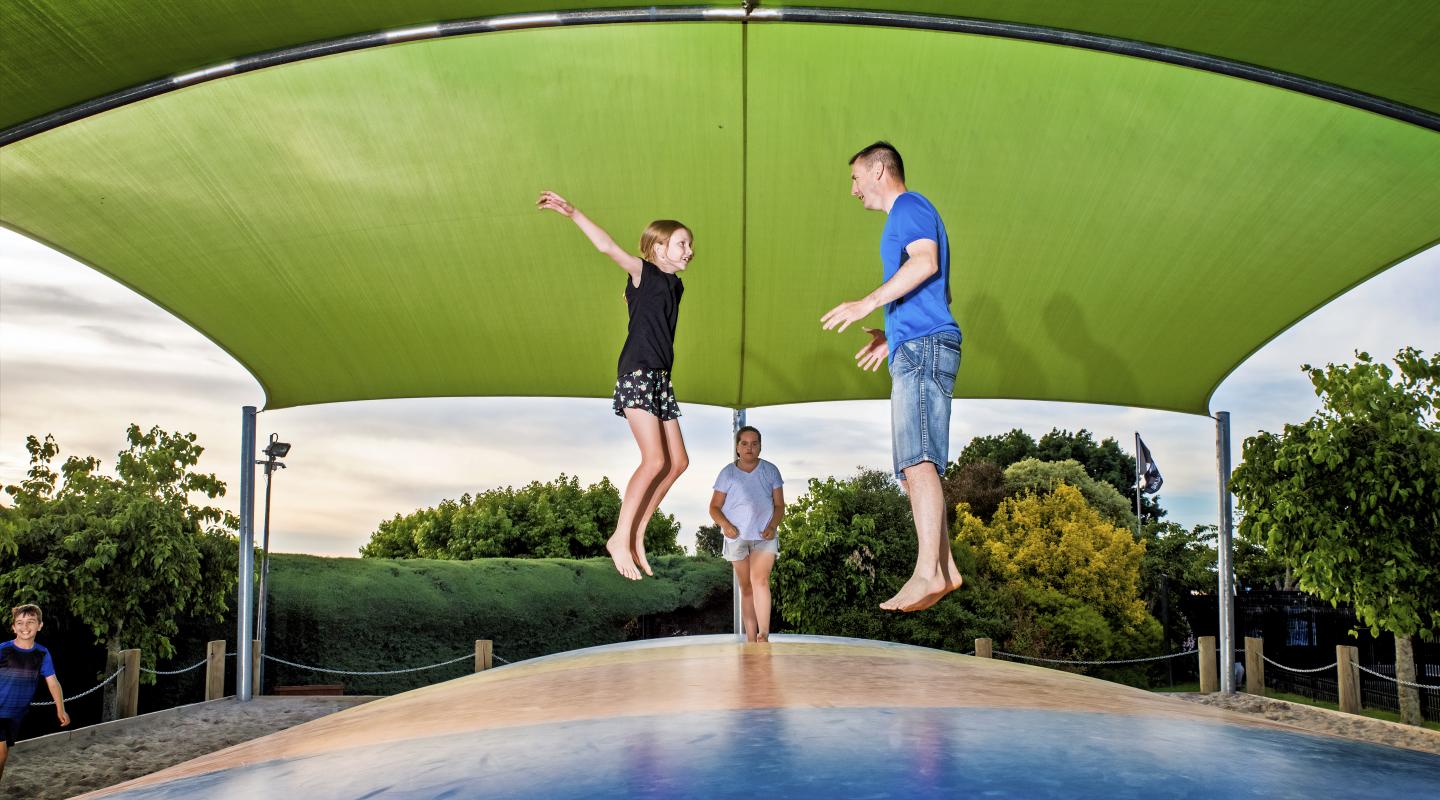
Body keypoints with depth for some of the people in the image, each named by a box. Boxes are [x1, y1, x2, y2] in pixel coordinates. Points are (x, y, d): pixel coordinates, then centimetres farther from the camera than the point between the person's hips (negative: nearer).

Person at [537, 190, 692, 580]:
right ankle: (620, 539, -6)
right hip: (637, 373, -8)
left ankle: (637, 535, 12)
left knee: (678, 461, 5)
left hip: (661, 379, 8)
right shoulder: (642, 271, -3)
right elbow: (608, 247, -16)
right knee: (655, 460, -16)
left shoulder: (675, 285, 16)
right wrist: (572, 213, -26)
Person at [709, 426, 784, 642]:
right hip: (737, 536, 1)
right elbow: (714, 507, 3)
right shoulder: (727, 473, 1)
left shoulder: (770, 471, 3)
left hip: (764, 535, -1)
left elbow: (779, 505, 6)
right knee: (745, 587, 6)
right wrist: (725, 525, -16)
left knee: (760, 580, -21)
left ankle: (764, 635, -24)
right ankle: (751, 639, 11)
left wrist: (772, 526, -12)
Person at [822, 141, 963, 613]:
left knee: (917, 460, -21)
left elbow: (926, 260, -21)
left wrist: (869, 302, -25)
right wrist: (894, 335, 32)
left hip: (923, 346, -11)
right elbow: (939, 294, 32)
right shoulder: (911, 217, 29)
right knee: (913, 466, 7)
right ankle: (945, 568, 6)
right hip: (916, 351, 11)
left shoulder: (909, 207, -1)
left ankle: (928, 573, -29)